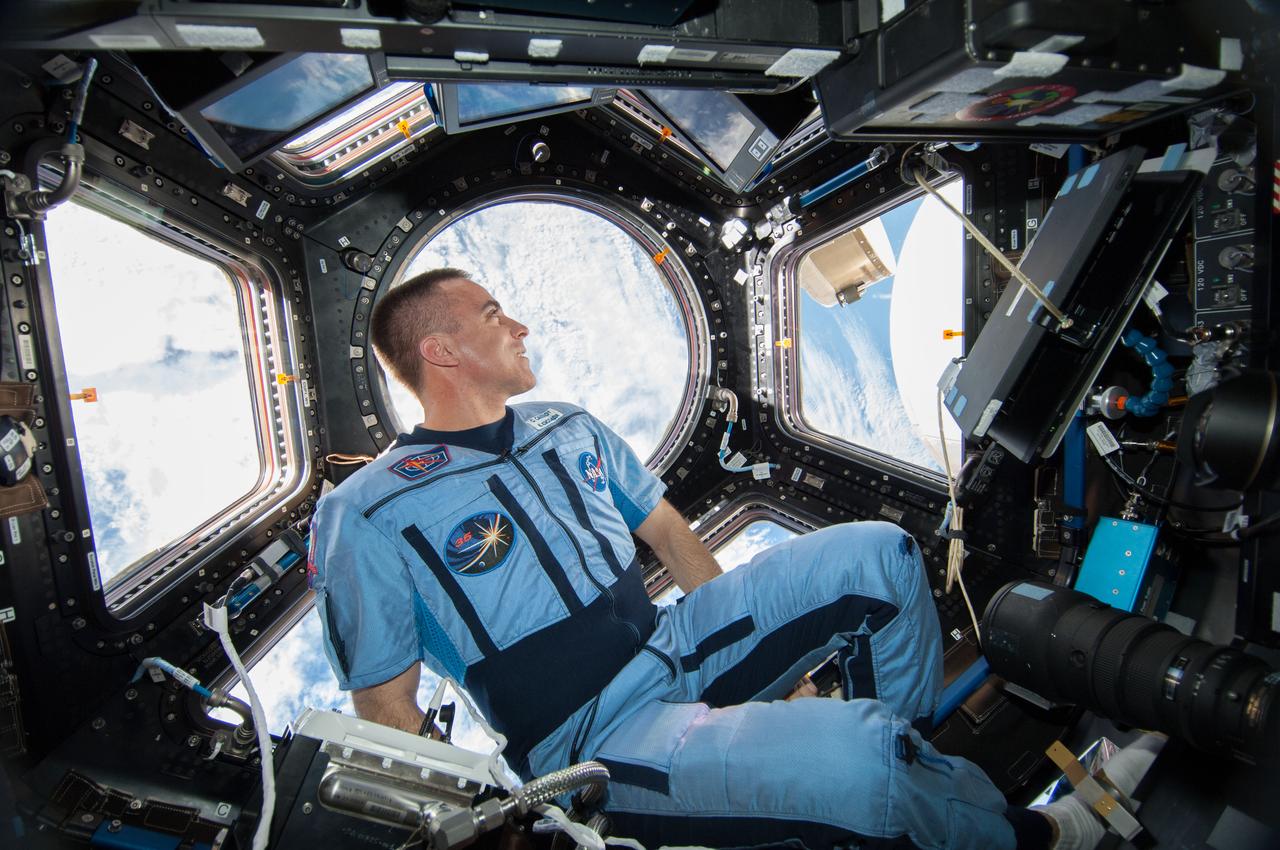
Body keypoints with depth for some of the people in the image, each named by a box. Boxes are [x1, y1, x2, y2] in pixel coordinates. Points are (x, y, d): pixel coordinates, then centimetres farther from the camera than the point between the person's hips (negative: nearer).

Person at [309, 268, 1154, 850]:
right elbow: (386, 707, -5)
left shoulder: (572, 429, 11)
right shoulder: (368, 515, -9)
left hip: (678, 648, 7)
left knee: (877, 554, -5)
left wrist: (743, 623, 11)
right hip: (595, 739, -6)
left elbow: (670, 535, 16)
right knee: (854, 754, -28)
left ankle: (924, 766, 14)